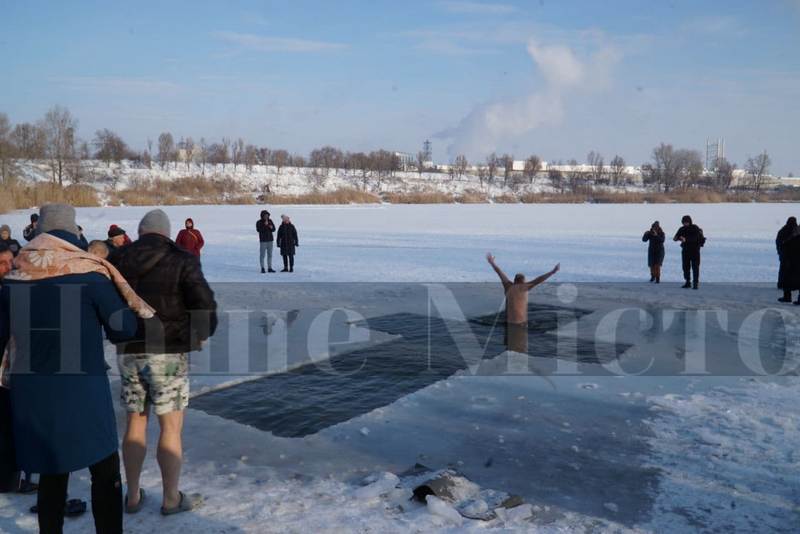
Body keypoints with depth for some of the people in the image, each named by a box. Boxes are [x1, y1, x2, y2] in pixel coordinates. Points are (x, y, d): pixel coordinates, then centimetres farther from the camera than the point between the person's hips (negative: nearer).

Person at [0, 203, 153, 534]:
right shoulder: (90, 274, -9)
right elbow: (123, 329, -8)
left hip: (30, 392, 4)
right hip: (83, 390, -4)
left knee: (51, 473, 18)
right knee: (105, 473, 10)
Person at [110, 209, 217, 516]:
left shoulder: (118, 261, 3)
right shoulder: (181, 260, -10)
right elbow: (204, 303, -17)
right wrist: (203, 333, 1)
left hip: (128, 353, 5)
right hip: (168, 354, -4)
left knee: (135, 423, 17)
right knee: (171, 427, 6)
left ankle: (133, 496, 27)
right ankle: (171, 499, 16)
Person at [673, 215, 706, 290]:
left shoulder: (695, 228, -9)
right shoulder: (682, 229, 4)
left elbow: (695, 238, -23)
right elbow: (675, 238, -1)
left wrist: (686, 239, -33)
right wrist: (676, 238, -24)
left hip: (695, 250, -4)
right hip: (685, 250, 4)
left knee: (695, 267, -7)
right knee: (686, 267, 6)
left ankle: (695, 283, -7)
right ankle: (687, 283, 15)